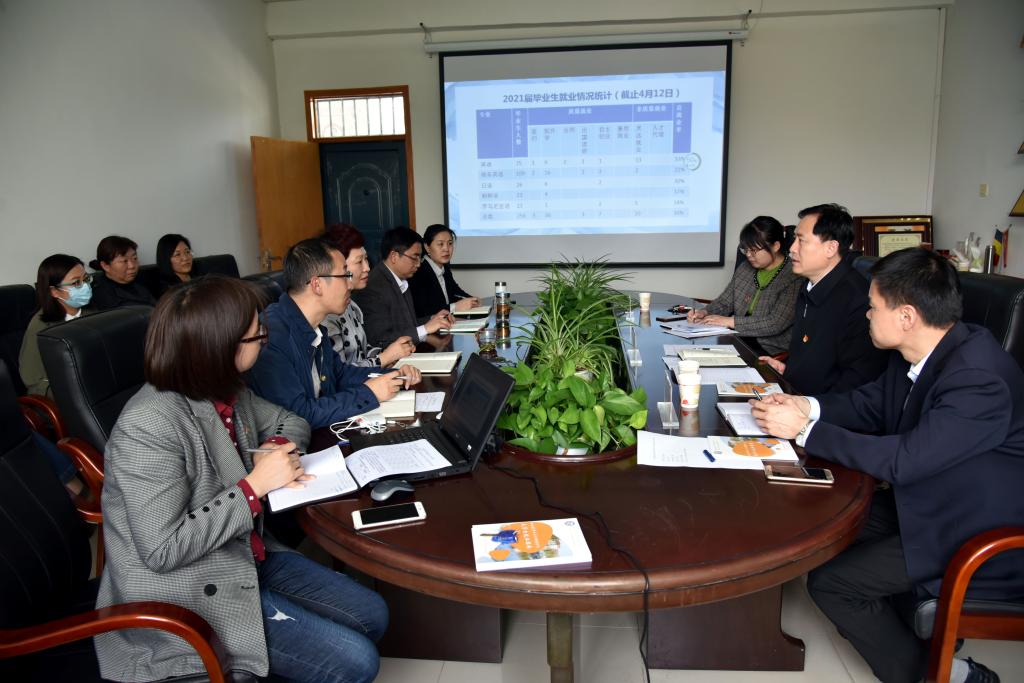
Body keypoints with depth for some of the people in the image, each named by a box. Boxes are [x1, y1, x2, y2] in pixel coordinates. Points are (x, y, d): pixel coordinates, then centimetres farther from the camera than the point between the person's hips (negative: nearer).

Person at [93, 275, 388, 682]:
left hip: (247, 557, 8)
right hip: (189, 593, -8)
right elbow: (162, 550, -26)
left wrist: (277, 449, -8)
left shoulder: (226, 391, -3)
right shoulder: (149, 427, -27)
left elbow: (290, 421, 15)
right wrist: (255, 485, -24)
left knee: (372, 616, 6)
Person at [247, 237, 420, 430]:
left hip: (322, 435, 7)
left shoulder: (312, 326, 3)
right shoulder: (271, 335, -23)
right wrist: (368, 394, -17)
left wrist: (395, 376, 4)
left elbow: (339, 372, 17)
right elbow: (296, 415, -24)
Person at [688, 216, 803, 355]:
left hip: (773, 352, -6)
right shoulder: (746, 268, 9)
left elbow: (775, 323, -20)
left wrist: (729, 321, -18)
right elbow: (725, 301, 16)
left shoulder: (794, 278, -13)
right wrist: (704, 312, -5)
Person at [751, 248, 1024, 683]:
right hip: (927, 500, 9)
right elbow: (870, 404, 8)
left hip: (977, 536, -8)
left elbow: (902, 460, -31)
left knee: (828, 581, -10)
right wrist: (807, 406, -10)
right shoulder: (918, 353, -5)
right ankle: (878, 613, 23)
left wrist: (803, 428, -26)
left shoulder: (980, 379, -30)